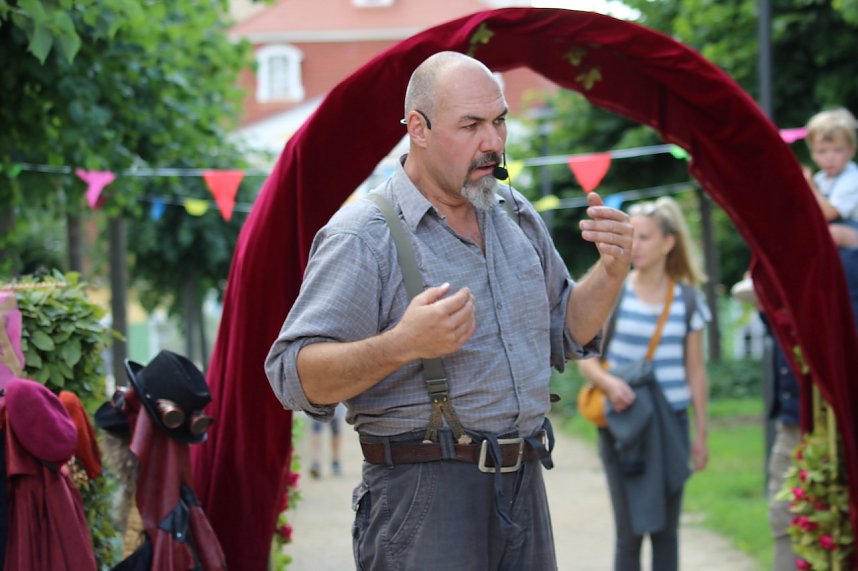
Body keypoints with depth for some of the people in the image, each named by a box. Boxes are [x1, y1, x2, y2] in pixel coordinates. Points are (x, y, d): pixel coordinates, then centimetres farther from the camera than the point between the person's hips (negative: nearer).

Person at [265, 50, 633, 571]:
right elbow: (295, 376, -18)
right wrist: (402, 344, -33)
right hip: (423, 492, -7)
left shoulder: (516, 216, 11)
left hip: (524, 486, 7)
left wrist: (612, 272, 2)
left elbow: (563, 336, 21)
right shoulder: (363, 236, -11)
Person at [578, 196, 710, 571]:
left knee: (666, 530, 6)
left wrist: (701, 433, 8)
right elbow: (586, 359, 0)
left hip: (671, 424, 2)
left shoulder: (687, 300, 4)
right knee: (631, 531, -3)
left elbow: (695, 371, 8)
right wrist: (608, 382, -21)